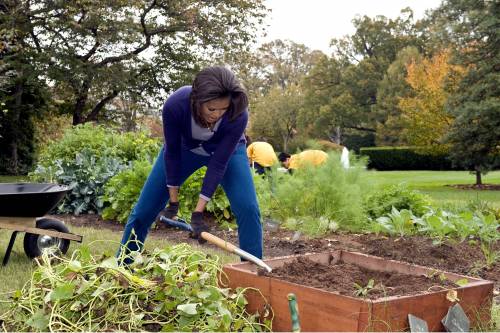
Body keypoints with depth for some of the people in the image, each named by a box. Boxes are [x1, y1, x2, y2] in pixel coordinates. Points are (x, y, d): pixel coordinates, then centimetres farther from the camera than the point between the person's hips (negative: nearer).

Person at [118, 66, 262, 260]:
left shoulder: (238, 115, -37)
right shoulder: (175, 105, -37)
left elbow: (219, 163, -30)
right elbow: (172, 152, -21)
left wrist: (198, 212, -31)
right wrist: (173, 202, -14)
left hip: (226, 151, 0)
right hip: (185, 148, 1)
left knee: (248, 208, -20)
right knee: (144, 210, 1)